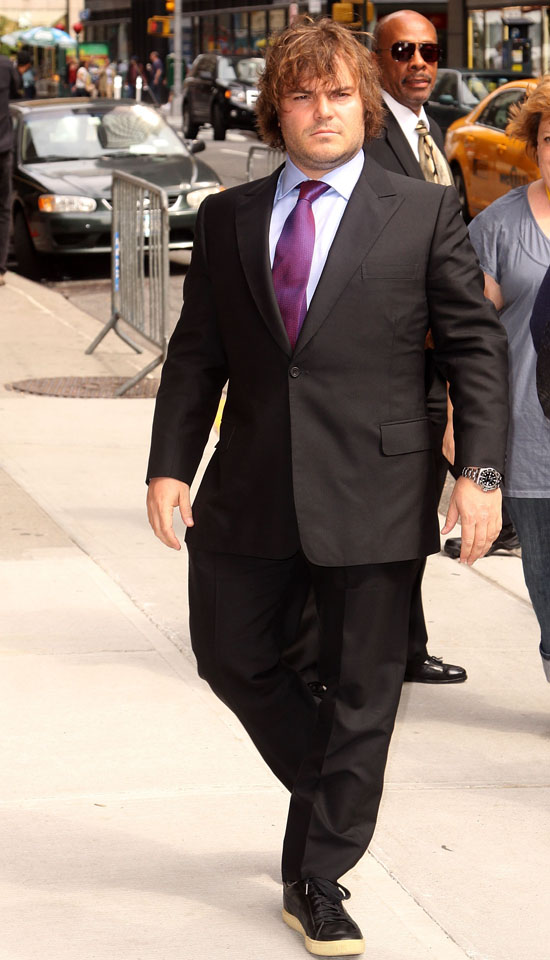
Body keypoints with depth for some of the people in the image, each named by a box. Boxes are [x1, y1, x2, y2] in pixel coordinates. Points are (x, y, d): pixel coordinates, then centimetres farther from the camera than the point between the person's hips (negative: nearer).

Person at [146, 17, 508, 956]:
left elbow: (476, 345, -1)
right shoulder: (227, 218, 7)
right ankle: (327, 797, 39)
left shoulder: (424, 214, -1)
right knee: (231, 654, 13)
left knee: (360, 694, 4)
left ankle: (318, 882, 18)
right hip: (252, 491, 3)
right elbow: (196, 353, 9)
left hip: (373, 495, -3)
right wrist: (169, 464, -2)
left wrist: (479, 472, -10)